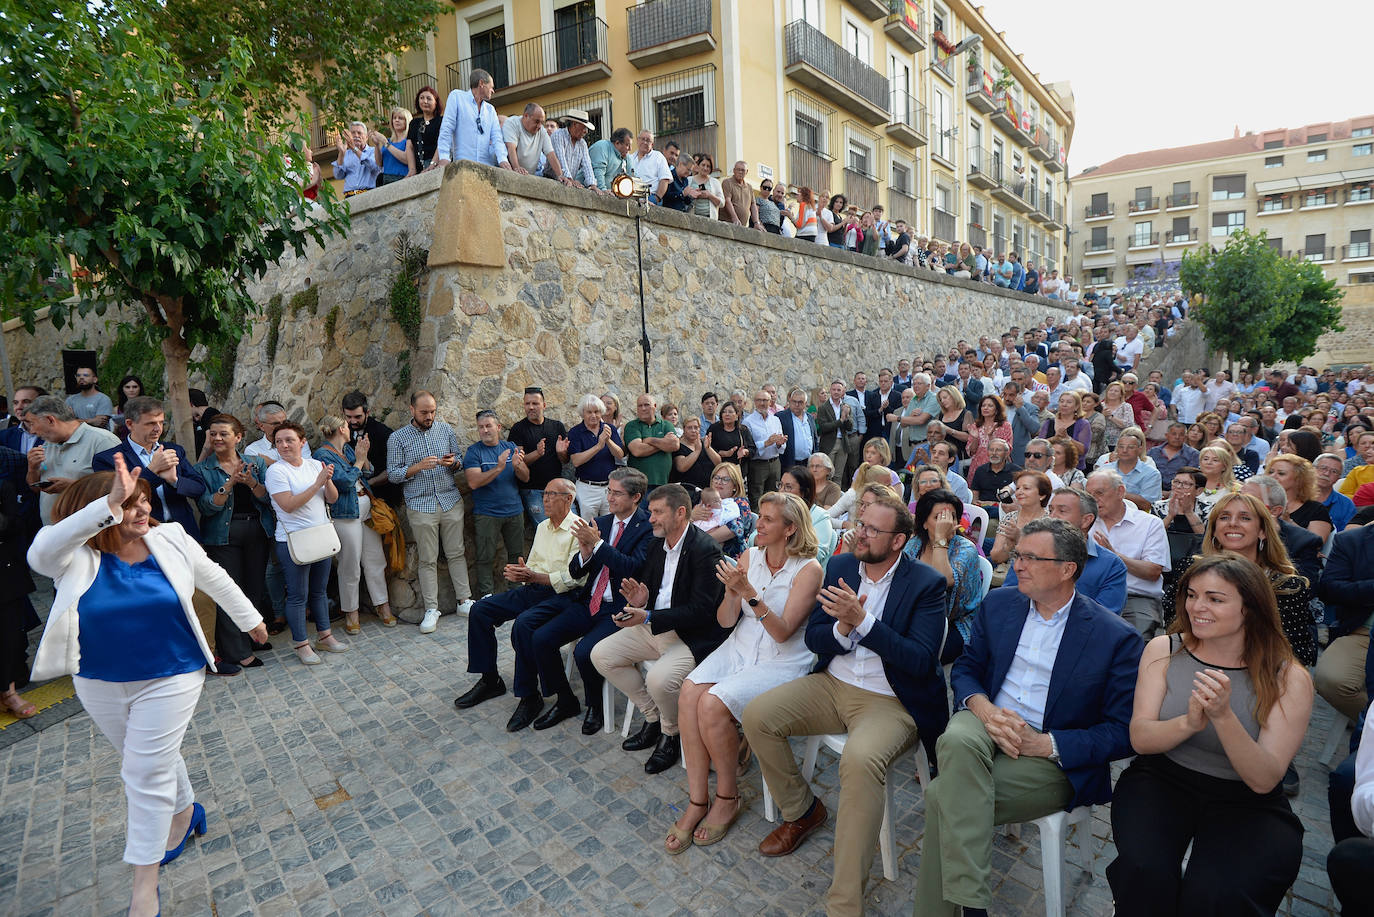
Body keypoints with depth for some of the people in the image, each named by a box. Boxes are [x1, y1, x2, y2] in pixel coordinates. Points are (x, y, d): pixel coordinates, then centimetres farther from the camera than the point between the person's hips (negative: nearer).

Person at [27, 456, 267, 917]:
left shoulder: (171, 540, -10)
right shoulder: (76, 558, -13)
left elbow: (215, 580, 4)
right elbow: (41, 552, -39)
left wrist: (250, 619, 13)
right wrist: (110, 504, -49)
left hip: (169, 679, -2)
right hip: (99, 683, 2)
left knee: (148, 773, 0)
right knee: (148, 759, 21)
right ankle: (185, 812, 49)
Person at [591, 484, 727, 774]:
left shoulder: (706, 549, -19)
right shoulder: (657, 543, 7)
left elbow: (702, 610, -24)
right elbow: (646, 584, 17)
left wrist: (648, 618, -27)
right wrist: (640, 602, -9)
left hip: (692, 635, -9)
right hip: (653, 626, 9)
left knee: (659, 679, -31)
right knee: (601, 655, 0)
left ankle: (671, 734, 4)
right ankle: (653, 717, 14)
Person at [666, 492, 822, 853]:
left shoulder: (808, 570, -11)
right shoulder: (749, 557, 4)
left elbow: (782, 632, -17)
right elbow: (725, 621, 3)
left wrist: (750, 593, -29)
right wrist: (731, 592, -17)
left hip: (782, 662, -5)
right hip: (739, 648, 5)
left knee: (713, 703, -26)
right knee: (690, 691, -22)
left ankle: (728, 798, -1)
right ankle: (696, 802, -9)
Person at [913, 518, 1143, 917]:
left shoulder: (1116, 637, -5)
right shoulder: (998, 604, 8)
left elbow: (1124, 733, -5)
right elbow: (964, 667, 12)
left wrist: (1044, 743, -17)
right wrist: (984, 709, -11)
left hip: (1054, 759, -3)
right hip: (986, 723, 3)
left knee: (945, 794, -27)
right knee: (958, 740, -35)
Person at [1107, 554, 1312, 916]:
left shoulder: (1289, 678, -8)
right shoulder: (1164, 649, -4)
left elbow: (1264, 781, -15)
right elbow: (1140, 738, -9)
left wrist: (1224, 716, -32)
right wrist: (1188, 723, -29)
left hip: (1244, 804, 0)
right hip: (1160, 781, 1)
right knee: (1144, 873, -26)